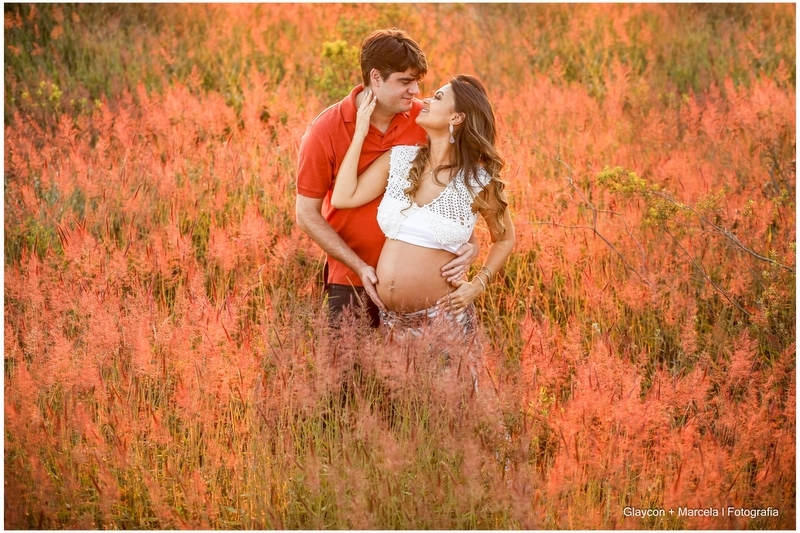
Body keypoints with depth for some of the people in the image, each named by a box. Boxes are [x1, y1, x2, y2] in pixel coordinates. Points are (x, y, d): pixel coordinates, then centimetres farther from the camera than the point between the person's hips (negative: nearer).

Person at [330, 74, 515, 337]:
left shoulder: (480, 182, -6)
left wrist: (478, 284, -6)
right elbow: (343, 198, -5)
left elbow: (505, 239, 8)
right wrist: (360, 133, -2)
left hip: (441, 316, -4)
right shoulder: (399, 159, 2)